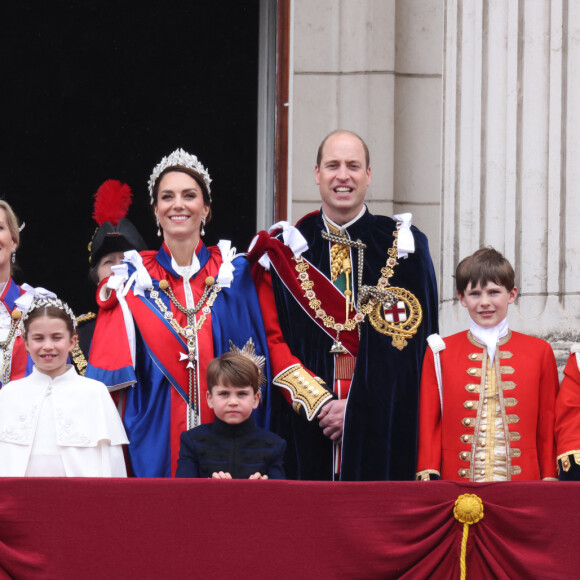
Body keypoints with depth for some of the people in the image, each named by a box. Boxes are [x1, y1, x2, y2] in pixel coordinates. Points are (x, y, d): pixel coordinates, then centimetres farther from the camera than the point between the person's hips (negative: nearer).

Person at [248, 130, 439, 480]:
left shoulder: (404, 247, 5)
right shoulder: (285, 249, 9)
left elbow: (415, 344, -1)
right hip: (306, 430, 1)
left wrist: (357, 407, -10)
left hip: (382, 431, -1)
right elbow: (272, 340, 4)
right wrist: (319, 403, -10)